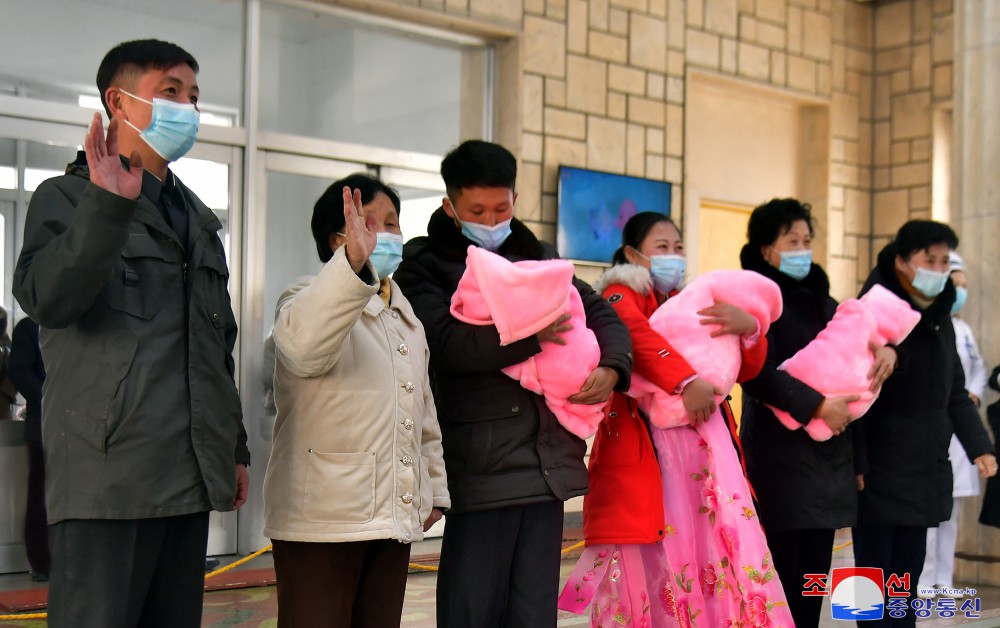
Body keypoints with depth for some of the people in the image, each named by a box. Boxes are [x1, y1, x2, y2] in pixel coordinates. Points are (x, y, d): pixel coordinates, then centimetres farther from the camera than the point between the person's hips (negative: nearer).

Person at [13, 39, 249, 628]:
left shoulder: (199, 219, 22)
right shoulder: (68, 197, 2)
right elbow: (45, 299, -18)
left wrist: (236, 448, 24)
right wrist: (108, 204, -28)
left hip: (191, 480, 7)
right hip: (109, 478, -6)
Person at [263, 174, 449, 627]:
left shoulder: (403, 314, 18)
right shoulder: (309, 298, -7)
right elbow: (304, 347, -34)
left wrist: (434, 488, 23)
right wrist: (353, 263, -46)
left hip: (395, 517, 8)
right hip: (323, 519, -7)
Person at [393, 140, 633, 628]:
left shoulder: (536, 257, 17)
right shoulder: (424, 267, 1)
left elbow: (602, 314, 20)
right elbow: (446, 345, -15)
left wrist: (611, 369, 1)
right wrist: (529, 334, -23)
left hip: (547, 463, 5)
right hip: (480, 471, -5)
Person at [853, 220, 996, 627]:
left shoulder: (941, 319, 12)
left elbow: (955, 395, 17)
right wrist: (856, 466, -18)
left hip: (926, 474, 7)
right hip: (879, 475, -7)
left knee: (908, 574, 13)